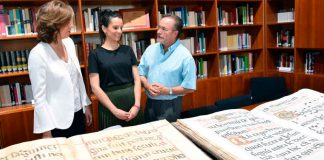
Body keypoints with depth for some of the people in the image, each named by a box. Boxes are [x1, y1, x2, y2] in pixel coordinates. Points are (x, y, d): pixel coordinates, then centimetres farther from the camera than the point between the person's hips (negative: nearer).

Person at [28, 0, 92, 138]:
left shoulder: (69, 43, 0)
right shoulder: (38, 54, -19)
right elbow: (39, 97, -17)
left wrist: (86, 105, 12)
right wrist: (46, 131, -15)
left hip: (78, 113, 6)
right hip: (58, 120, -6)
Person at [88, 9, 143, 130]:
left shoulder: (128, 50, 8)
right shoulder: (95, 54, -2)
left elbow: (137, 79, 4)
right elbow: (95, 87, -6)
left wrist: (137, 105, -8)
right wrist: (114, 110, -11)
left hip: (132, 101, 3)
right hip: (109, 103, -3)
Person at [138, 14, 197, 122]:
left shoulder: (185, 56, -14)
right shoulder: (150, 49, 2)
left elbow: (190, 87, -14)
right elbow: (141, 72, 6)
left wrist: (167, 90, -20)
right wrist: (147, 86, -13)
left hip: (170, 105, -5)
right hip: (150, 102, 5)